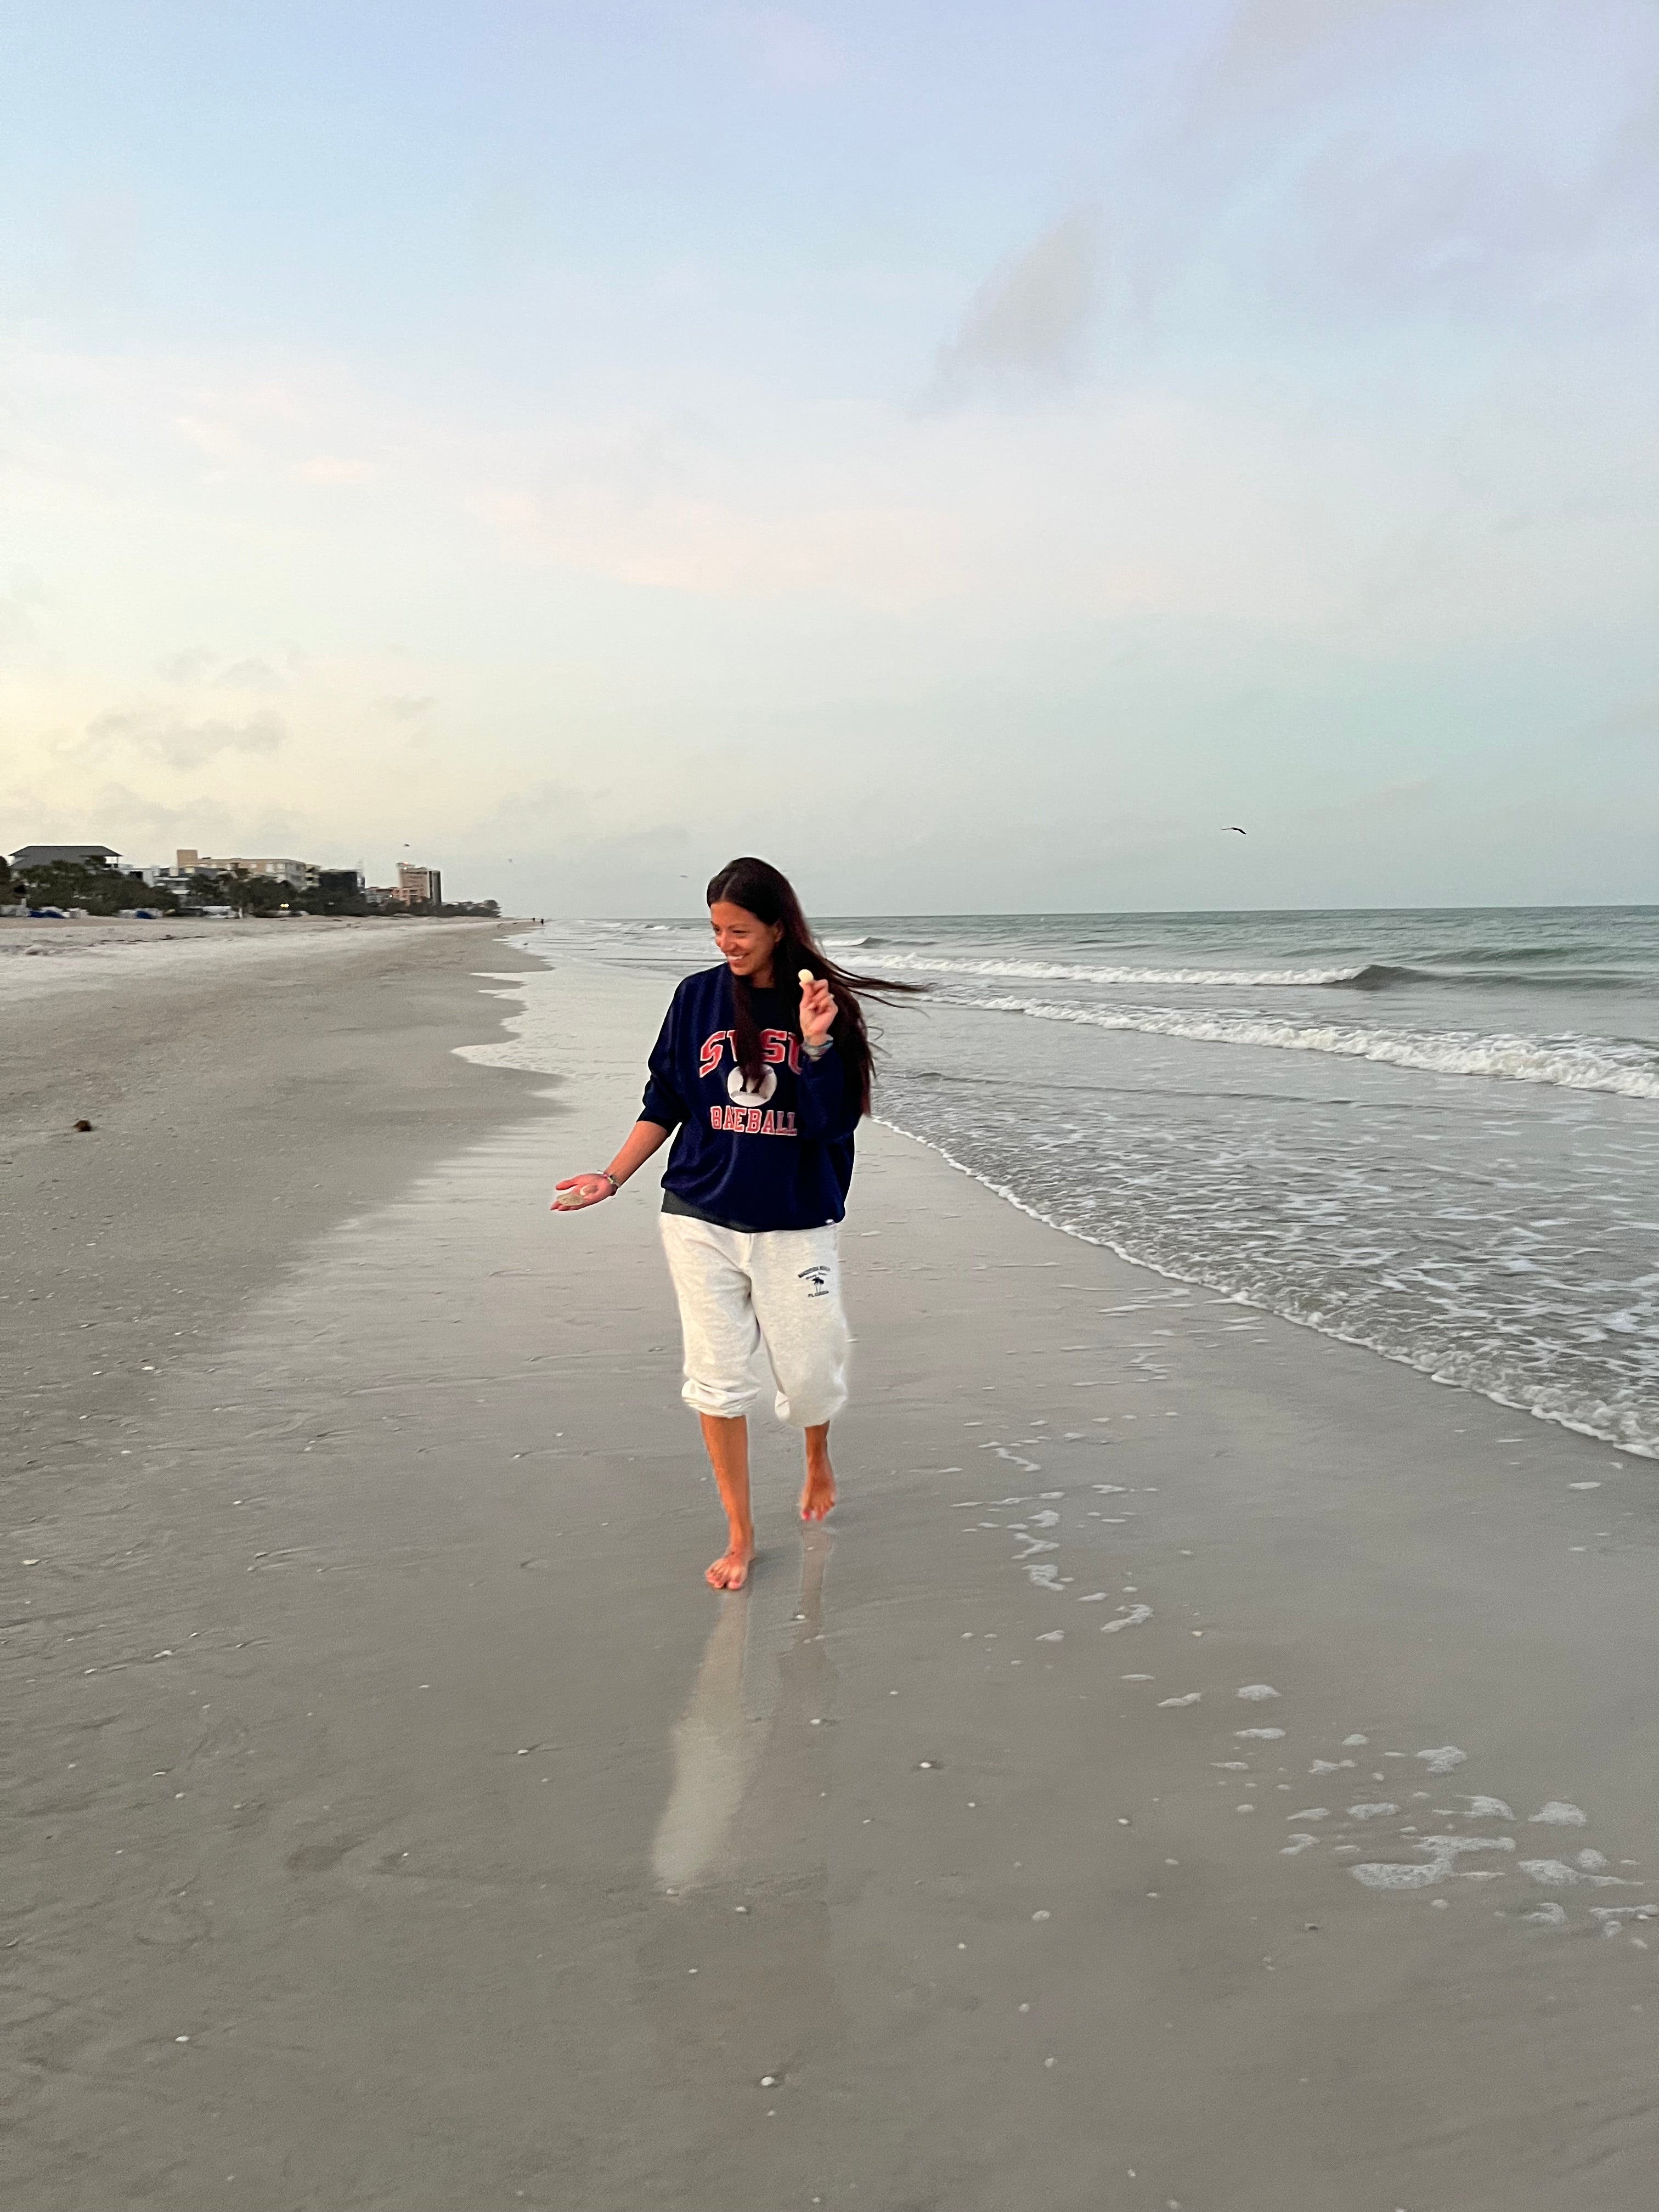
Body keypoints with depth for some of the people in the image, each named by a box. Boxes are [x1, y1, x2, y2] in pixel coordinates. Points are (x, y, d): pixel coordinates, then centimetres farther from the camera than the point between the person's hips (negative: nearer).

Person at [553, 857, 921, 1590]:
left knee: (810, 1376, 8)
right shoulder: (699, 996, -1)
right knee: (716, 1381, 3)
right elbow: (664, 1104, 7)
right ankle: (739, 1536, 20)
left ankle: (817, 1459, 44)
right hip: (701, 1220, 1)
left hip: (796, 1225, -1)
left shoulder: (825, 1004, -6)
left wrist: (814, 1043, -23)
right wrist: (612, 1177, -1)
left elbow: (834, 1124, -11)